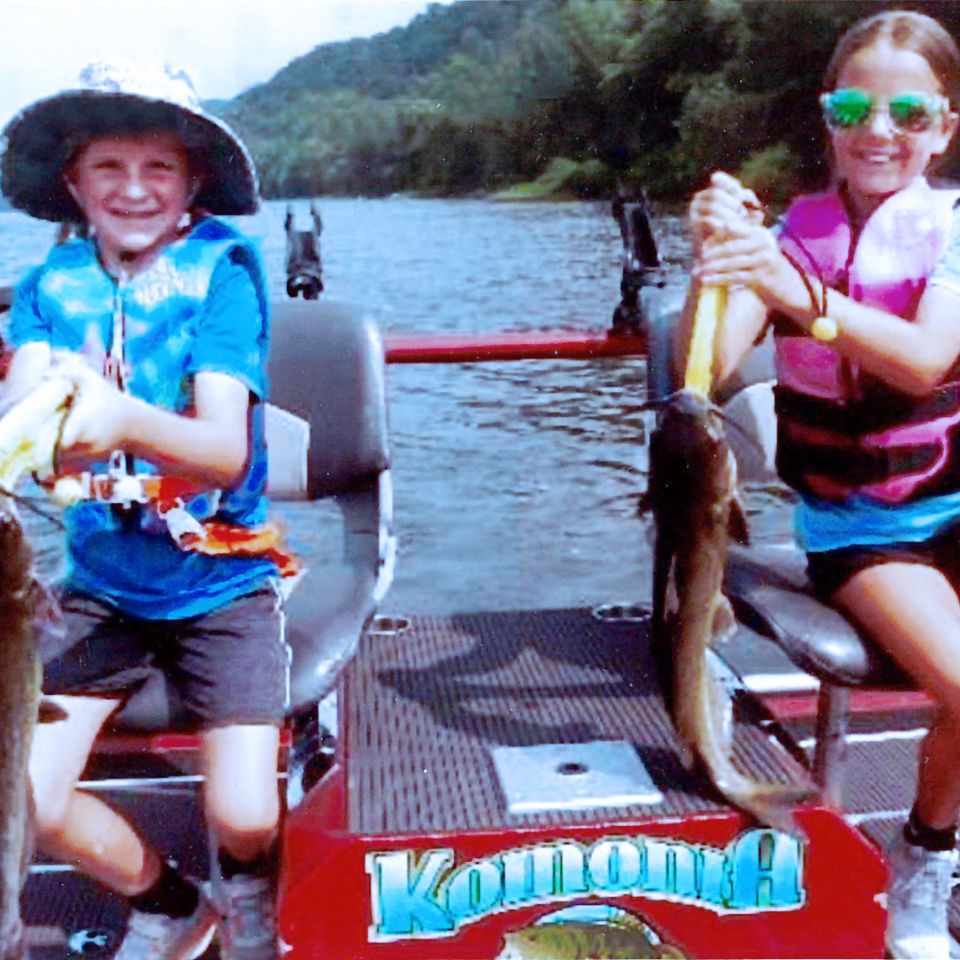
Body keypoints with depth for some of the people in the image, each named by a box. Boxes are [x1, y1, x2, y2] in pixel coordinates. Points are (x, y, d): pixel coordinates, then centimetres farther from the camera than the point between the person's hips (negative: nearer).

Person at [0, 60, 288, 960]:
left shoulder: (221, 270, -12)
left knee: (241, 817, -13)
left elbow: (226, 450, -23)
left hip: (218, 583, -3)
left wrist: (129, 422, -45)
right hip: (102, 583, 3)